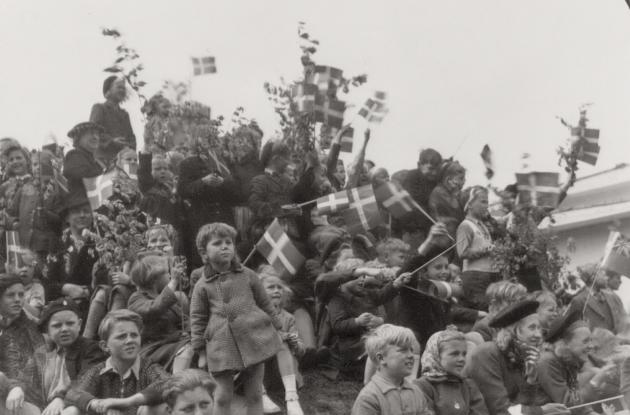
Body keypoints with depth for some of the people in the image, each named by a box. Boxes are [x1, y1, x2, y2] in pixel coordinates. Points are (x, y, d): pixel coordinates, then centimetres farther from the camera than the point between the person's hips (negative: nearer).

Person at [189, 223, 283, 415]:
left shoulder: (247, 275, 7)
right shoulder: (202, 286, 4)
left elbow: (265, 304, 15)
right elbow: (198, 319, 7)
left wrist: (277, 329, 15)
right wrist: (201, 352, 4)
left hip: (253, 339, 1)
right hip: (221, 346, -1)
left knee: (254, 395, 5)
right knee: (223, 396, 0)